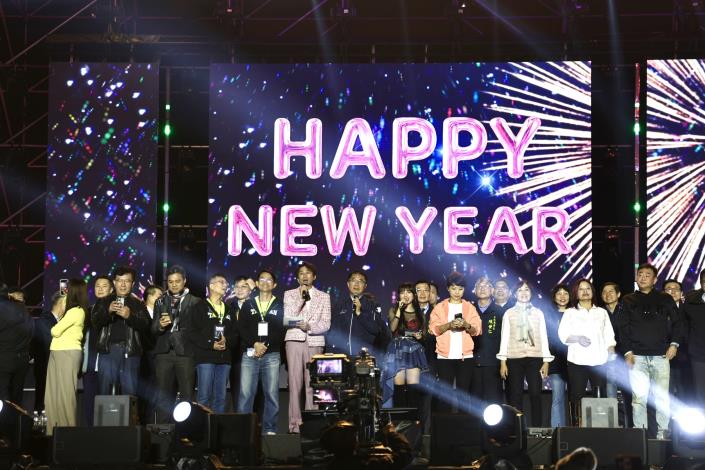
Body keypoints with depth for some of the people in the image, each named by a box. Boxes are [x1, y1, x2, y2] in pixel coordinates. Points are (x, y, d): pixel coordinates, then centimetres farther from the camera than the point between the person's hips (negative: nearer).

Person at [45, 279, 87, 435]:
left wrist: (53, 328, 7)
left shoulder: (76, 311, -11)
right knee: (53, 394, 7)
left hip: (67, 354, -9)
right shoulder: (72, 311, 18)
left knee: (65, 393, -7)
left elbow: (55, 331, -12)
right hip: (57, 353, 9)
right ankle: (54, 431, 8)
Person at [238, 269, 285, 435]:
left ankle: (269, 430, -1)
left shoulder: (279, 306, 11)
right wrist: (255, 344, -10)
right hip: (249, 354, 1)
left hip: (271, 355, -1)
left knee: (272, 394, -4)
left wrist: (265, 346, -9)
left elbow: (281, 331, 2)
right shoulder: (248, 305, 16)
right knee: (245, 394, -6)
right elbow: (242, 330, 6)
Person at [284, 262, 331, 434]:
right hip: (294, 340, 0)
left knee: (312, 384, -6)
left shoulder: (323, 297, 14)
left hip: (314, 342, 0)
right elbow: (286, 319, 1)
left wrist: (309, 326, -11)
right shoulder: (289, 294, 14)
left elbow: (326, 324, 6)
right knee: (295, 384, -7)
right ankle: (295, 424, -8)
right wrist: (301, 298, -3)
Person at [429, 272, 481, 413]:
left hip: (465, 356, 1)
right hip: (445, 356, -1)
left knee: (463, 392, 0)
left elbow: (477, 330, 4)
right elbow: (434, 329, -2)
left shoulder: (470, 307, 13)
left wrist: (466, 325, -17)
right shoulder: (440, 307, 10)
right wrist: (449, 325, -18)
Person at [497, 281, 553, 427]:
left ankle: (536, 429, -3)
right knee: (515, 395, -3)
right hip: (515, 359, 0)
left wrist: (546, 361, 1)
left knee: (535, 394, -6)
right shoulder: (509, 313, 10)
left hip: (535, 358, 0)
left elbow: (543, 337, 9)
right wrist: (502, 362, 0)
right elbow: (505, 337, 7)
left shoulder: (538, 313, 12)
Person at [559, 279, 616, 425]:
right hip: (577, 362, -2)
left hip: (599, 361, 2)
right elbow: (563, 335, 3)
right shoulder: (570, 313, 12)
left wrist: (611, 351, -1)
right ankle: (577, 426, -5)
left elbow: (609, 334, 16)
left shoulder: (602, 312, 20)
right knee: (577, 397, -6)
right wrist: (578, 338, -15)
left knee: (601, 397, -5)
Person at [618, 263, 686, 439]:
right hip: (637, 356, 0)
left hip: (661, 355, 0)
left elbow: (678, 322, 10)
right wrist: (627, 351, -4)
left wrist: (674, 343, -2)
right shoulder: (628, 301, 10)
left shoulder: (665, 299, 11)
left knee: (662, 396, -2)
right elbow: (623, 327, 6)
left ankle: (662, 432, 4)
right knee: (639, 397, -4)